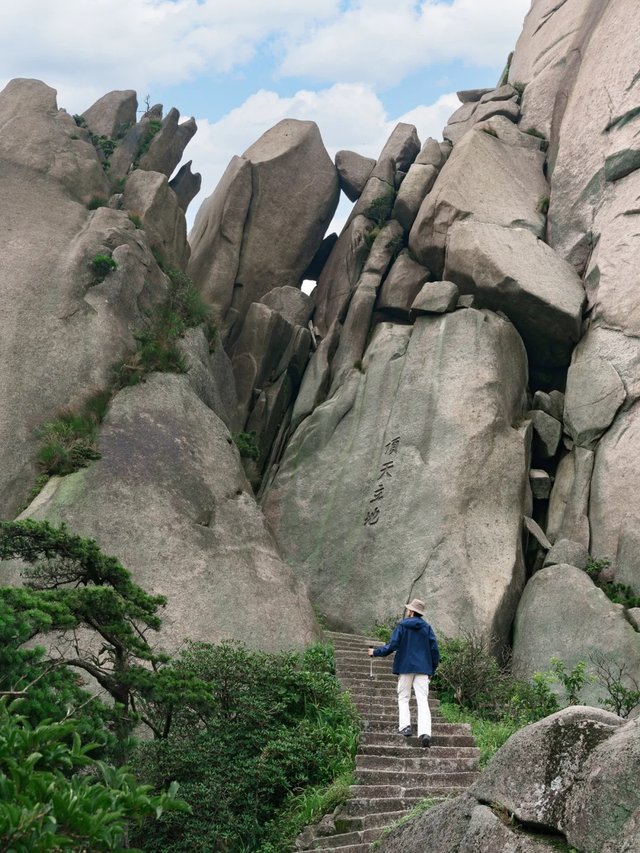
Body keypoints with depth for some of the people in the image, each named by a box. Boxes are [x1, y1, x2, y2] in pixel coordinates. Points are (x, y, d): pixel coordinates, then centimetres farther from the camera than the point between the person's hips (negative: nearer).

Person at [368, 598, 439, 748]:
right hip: (423, 668, 2)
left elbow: (392, 646, -7)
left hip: (405, 667, -2)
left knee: (403, 698, 12)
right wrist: (432, 669, 13)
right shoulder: (427, 627, 6)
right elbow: (434, 648, 4)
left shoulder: (402, 626, -3)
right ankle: (425, 732, -16)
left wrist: (375, 652, 6)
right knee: (423, 700, -1)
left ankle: (405, 726, -3)